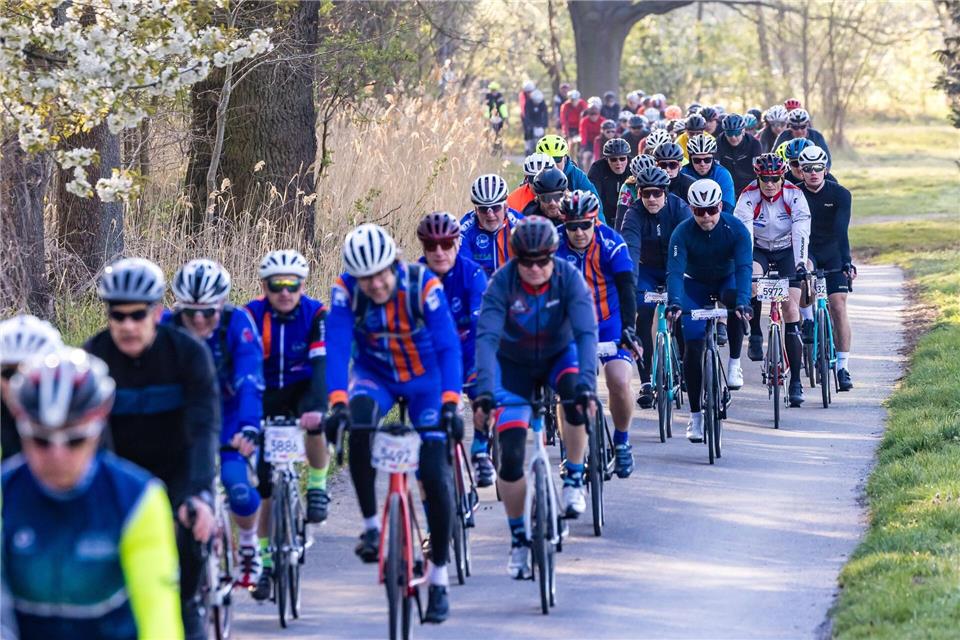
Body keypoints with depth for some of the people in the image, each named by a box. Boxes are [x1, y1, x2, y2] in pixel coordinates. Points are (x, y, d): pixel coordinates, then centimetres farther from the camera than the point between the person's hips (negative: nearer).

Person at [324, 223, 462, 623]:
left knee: (435, 476, -10)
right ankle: (371, 525, -20)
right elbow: (337, 347, -29)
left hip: (424, 377, -1)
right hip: (375, 375, 1)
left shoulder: (423, 285, -27)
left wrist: (450, 404, -43)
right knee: (358, 422, -35)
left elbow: (448, 347, -31)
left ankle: (439, 578, 5)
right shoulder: (346, 290, -22)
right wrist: (337, 402, -44)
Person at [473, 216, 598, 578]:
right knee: (510, 457, -12)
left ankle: (574, 479, -14)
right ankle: (518, 540, 8)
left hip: (559, 355, 0)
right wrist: (485, 389, -48)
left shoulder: (569, 278, -24)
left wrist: (587, 381, -48)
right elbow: (487, 337, -33)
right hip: (515, 365, 0)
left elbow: (586, 332, -33)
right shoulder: (501, 283, -25)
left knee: (576, 393, -36)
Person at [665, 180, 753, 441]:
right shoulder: (683, 233, -25)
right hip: (695, 284, 0)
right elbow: (675, 271, -33)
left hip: (726, 279, 0)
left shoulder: (736, 229, -25)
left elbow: (743, 267, -35)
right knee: (692, 346, -11)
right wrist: (674, 302, -51)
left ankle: (734, 363, -17)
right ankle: (695, 415, -1)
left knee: (735, 303, -37)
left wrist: (742, 300, -51)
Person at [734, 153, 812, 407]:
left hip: (786, 250, 0)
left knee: (791, 309, -11)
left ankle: (796, 381, -8)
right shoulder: (749, 196, -22)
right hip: (759, 250, 0)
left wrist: (800, 262, -43)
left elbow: (801, 231, -29)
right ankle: (755, 336, -16)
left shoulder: (794, 195, -21)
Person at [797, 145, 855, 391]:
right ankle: (808, 322, -15)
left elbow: (841, 231, -23)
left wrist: (847, 262, -34)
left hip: (832, 253, 0)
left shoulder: (840, 194, -14)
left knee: (838, 306, -10)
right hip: (805, 251, 0)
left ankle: (843, 368, -8)